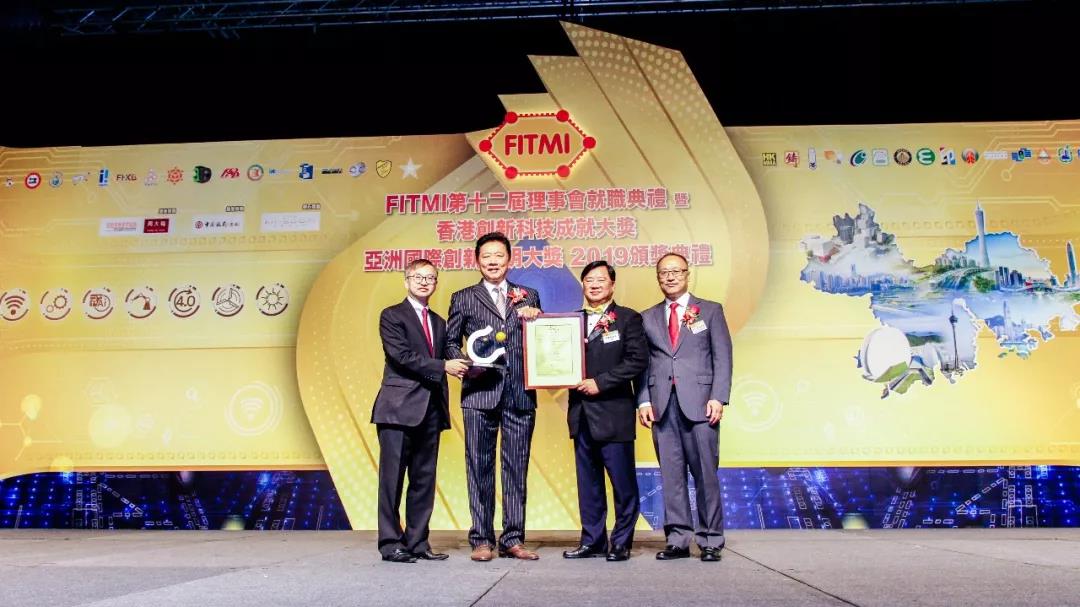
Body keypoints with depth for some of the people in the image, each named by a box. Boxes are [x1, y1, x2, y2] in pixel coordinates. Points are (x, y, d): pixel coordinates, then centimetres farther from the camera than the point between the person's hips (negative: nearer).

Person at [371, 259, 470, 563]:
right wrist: (443, 366, -17)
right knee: (392, 477, -3)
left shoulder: (438, 322, 21)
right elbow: (401, 355, -12)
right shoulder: (392, 315, 1)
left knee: (424, 480, 7)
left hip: (431, 410, 6)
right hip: (399, 408, -6)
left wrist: (444, 405, 10)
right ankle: (390, 543, 4)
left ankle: (417, 542, 14)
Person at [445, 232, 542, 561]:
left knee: (517, 469, 6)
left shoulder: (529, 296, 15)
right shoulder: (463, 299, 10)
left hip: (520, 394, 2)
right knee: (480, 467, 2)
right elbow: (450, 341, 10)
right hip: (480, 393, -1)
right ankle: (481, 539, 11)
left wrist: (534, 320, -4)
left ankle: (513, 539, 14)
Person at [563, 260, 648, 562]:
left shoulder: (628, 319, 0)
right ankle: (592, 541, 18)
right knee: (588, 482, 10)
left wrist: (601, 382, -14)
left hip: (614, 412, -5)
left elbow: (638, 359, -10)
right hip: (582, 413, 5)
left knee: (623, 481, 1)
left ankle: (621, 543, 12)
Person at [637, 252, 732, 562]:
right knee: (671, 474, 3)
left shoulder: (711, 310, 10)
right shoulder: (648, 318, 15)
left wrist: (718, 397, -7)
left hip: (699, 403, -2)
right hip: (663, 405, 2)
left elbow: (722, 357, 3)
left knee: (705, 473, -1)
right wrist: (643, 401, -1)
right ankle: (678, 540, 10)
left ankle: (710, 541, 8)